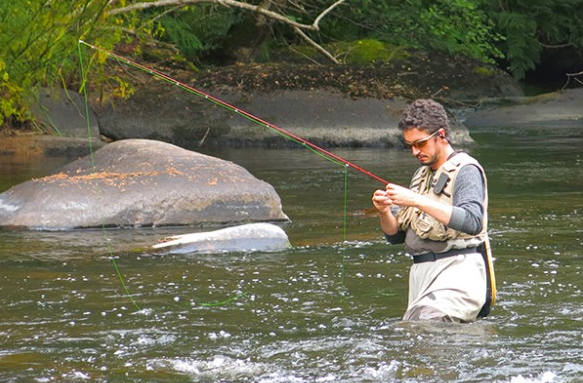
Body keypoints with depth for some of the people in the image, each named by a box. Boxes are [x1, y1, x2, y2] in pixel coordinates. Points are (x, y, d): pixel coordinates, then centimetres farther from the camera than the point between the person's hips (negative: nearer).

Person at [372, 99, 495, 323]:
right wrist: (384, 212, -2)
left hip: (458, 273, -9)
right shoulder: (422, 175, 23)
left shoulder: (465, 170, -1)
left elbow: (473, 222, -20)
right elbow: (395, 236, 22)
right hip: (422, 275, 9)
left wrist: (418, 201, -23)